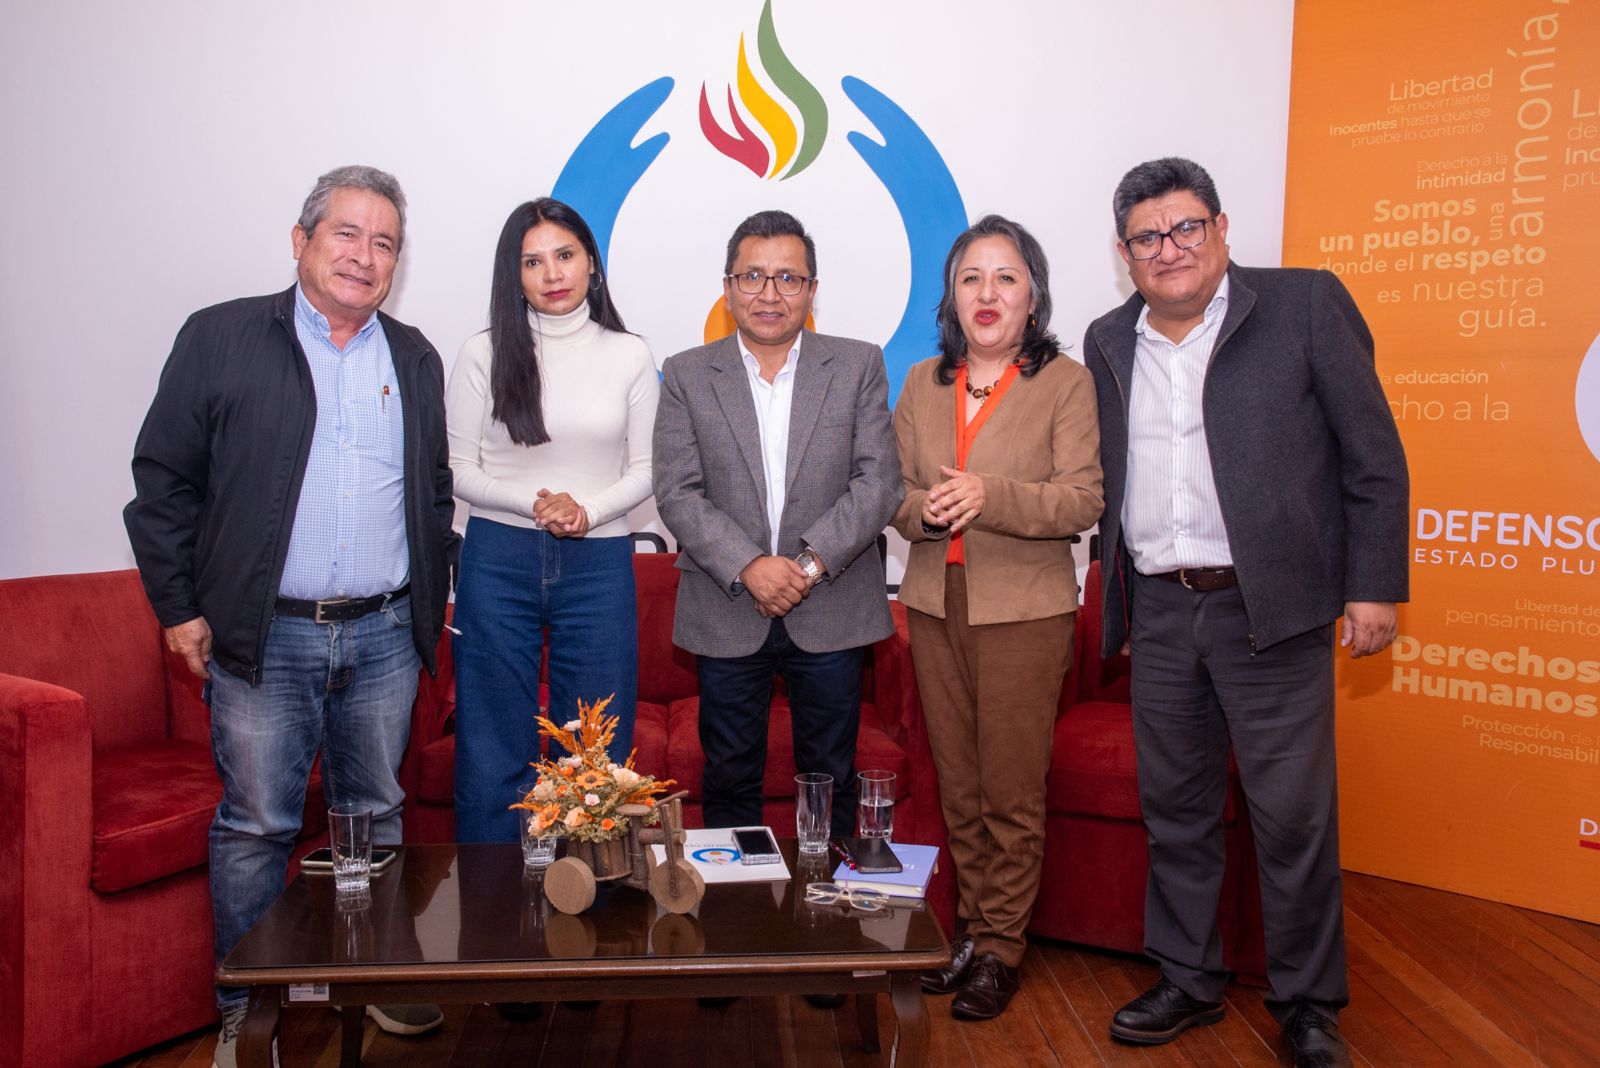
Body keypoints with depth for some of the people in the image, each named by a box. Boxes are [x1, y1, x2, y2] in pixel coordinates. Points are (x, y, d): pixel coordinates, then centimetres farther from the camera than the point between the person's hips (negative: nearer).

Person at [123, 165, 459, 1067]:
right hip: (266, 637, -3)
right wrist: (179, 606, -2)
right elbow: (164, 481, 1)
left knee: (376, 817, 14)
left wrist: (437, 597, 11)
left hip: (385, 637, 3)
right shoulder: (222, 339, 0)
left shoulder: (415, 359, 11)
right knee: (256, 826, 5)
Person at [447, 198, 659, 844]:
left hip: (599, 561, 1)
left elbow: (645, 469, 6)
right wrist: (532, 503, -14)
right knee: (492, 748, 5)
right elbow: (457, 468, 2)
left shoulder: (629, 356, 5)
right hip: (499, 559, 0)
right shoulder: (484, 354, 3)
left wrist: (588, 511, -12)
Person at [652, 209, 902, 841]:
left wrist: (811, 563, -16)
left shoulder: (859, 367, 3)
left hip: (831, 612, 0)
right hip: (727, 614, 0)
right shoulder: (686, 375, 3)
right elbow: (677, 494, -5)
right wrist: (749, 566, -17)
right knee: (729, 779, 12)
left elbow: (879, 481, -5)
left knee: (831, 782, 12)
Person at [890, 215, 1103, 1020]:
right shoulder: (922, 384, 11)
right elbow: (893, 490, 9)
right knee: (956, 786, 12)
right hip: (935, 606, 4)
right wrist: (925, 507, -13)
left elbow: (1083, 501, -11)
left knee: (1012, 792, 2)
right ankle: (969, 929, 27)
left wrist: (990, 495, -24)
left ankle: (1002, 947, 17)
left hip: (1023, 613, -4)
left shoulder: (1067, 382, -3)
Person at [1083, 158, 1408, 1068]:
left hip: (1269, 607, -4)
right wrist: (1114, 597, 9)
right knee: (1175, 810, 14)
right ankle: (1188, 981, 31)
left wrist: (1375, 586, -7)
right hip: (1159, 611, 4)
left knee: (1295, 816, 4)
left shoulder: (1306, 303, -2)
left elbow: (1375, 457, -3)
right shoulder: (1110, 342, 11)